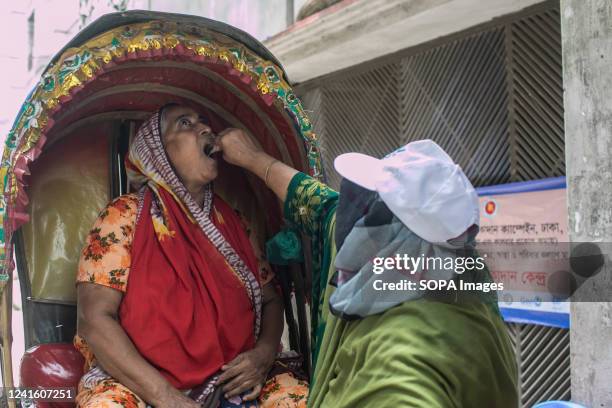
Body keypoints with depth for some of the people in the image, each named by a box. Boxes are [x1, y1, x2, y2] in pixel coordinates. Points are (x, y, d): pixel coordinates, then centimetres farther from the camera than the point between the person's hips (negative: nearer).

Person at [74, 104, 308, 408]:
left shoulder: (230, 221, 9)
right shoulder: (126, 216, -5)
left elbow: (270, 299, 16)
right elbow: (95, 318, -11)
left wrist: (265, 352, -7)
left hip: (229, 383, 4)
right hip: (139, 384, -3)